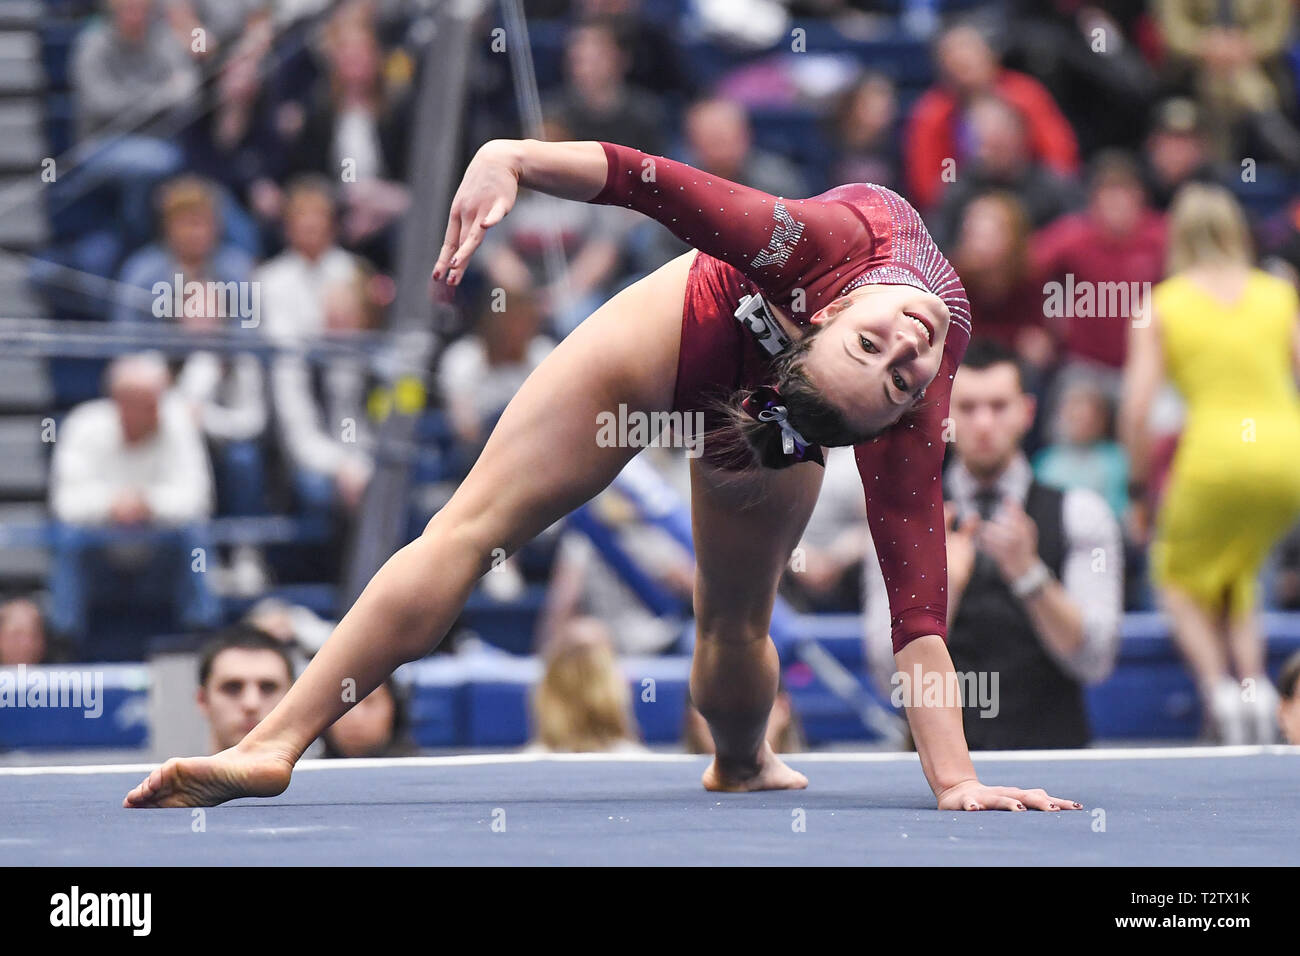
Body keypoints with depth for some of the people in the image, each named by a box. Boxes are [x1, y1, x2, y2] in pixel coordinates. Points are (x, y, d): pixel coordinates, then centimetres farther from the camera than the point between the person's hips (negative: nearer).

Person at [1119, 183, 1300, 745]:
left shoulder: (1161, 305, 6)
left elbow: (1136, 408, -1)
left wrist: (1139, 482, 11)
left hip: (1217, 449, -3)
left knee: (1179, 578, 18)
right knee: (1235, 577, 24)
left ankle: (1218, 684, -7)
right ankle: (1254, 683, 0)